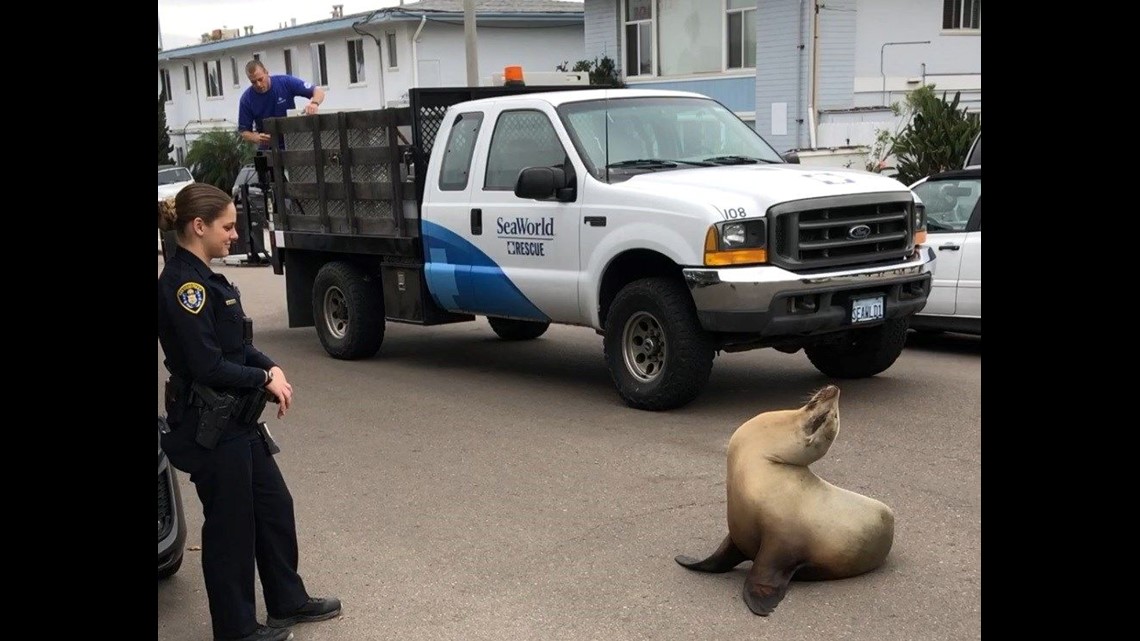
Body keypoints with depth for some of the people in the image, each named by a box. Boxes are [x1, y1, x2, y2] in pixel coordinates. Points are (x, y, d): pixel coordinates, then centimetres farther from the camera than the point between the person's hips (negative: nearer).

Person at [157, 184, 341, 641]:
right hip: (209, 428, -10)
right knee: (230, 524, 4)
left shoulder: (204, 279, 10)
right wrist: (264, 379, -10)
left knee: (274, 506, 18)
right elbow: (207, 366, -23)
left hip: (237, 420, 10)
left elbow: (237, 344, 15)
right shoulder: (182, 285, -20)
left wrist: (270, 367, -3)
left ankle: (288, 602, 33)